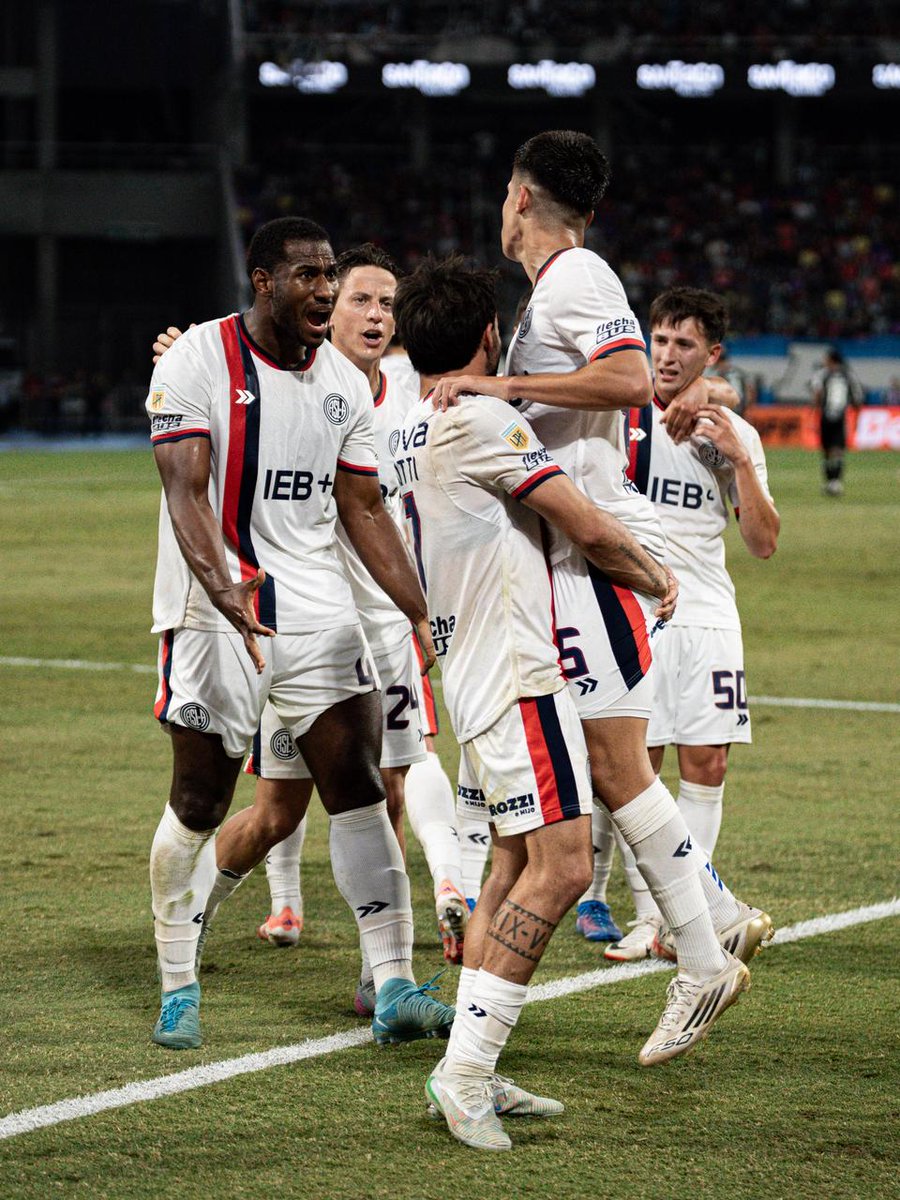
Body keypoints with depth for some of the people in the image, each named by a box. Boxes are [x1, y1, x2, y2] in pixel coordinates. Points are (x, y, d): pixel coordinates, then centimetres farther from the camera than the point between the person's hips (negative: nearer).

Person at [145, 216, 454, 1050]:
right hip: (215, 612, -4)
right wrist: (224, 589, -34)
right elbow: (186, 493, -18)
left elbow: (364, 513, 12)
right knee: (199, 803, 2)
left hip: (318, 612, 4)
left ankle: (394, 987, -5)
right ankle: (178, 988, 18)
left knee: (358, 788, -4)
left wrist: (423, 614, 3)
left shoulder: (344, 383, 8)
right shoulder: (195, 363, -9)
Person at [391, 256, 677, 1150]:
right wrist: (657, 580, 6)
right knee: (560, 866, -13)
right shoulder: (479, 421, -14)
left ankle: (471, 1073, 12)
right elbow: (589, 528, -12)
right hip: (518, 672, -10)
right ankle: (466, 1066, -16)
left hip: (470, 671, 10)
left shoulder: (411, 437, 15)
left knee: (515, 863, 12)